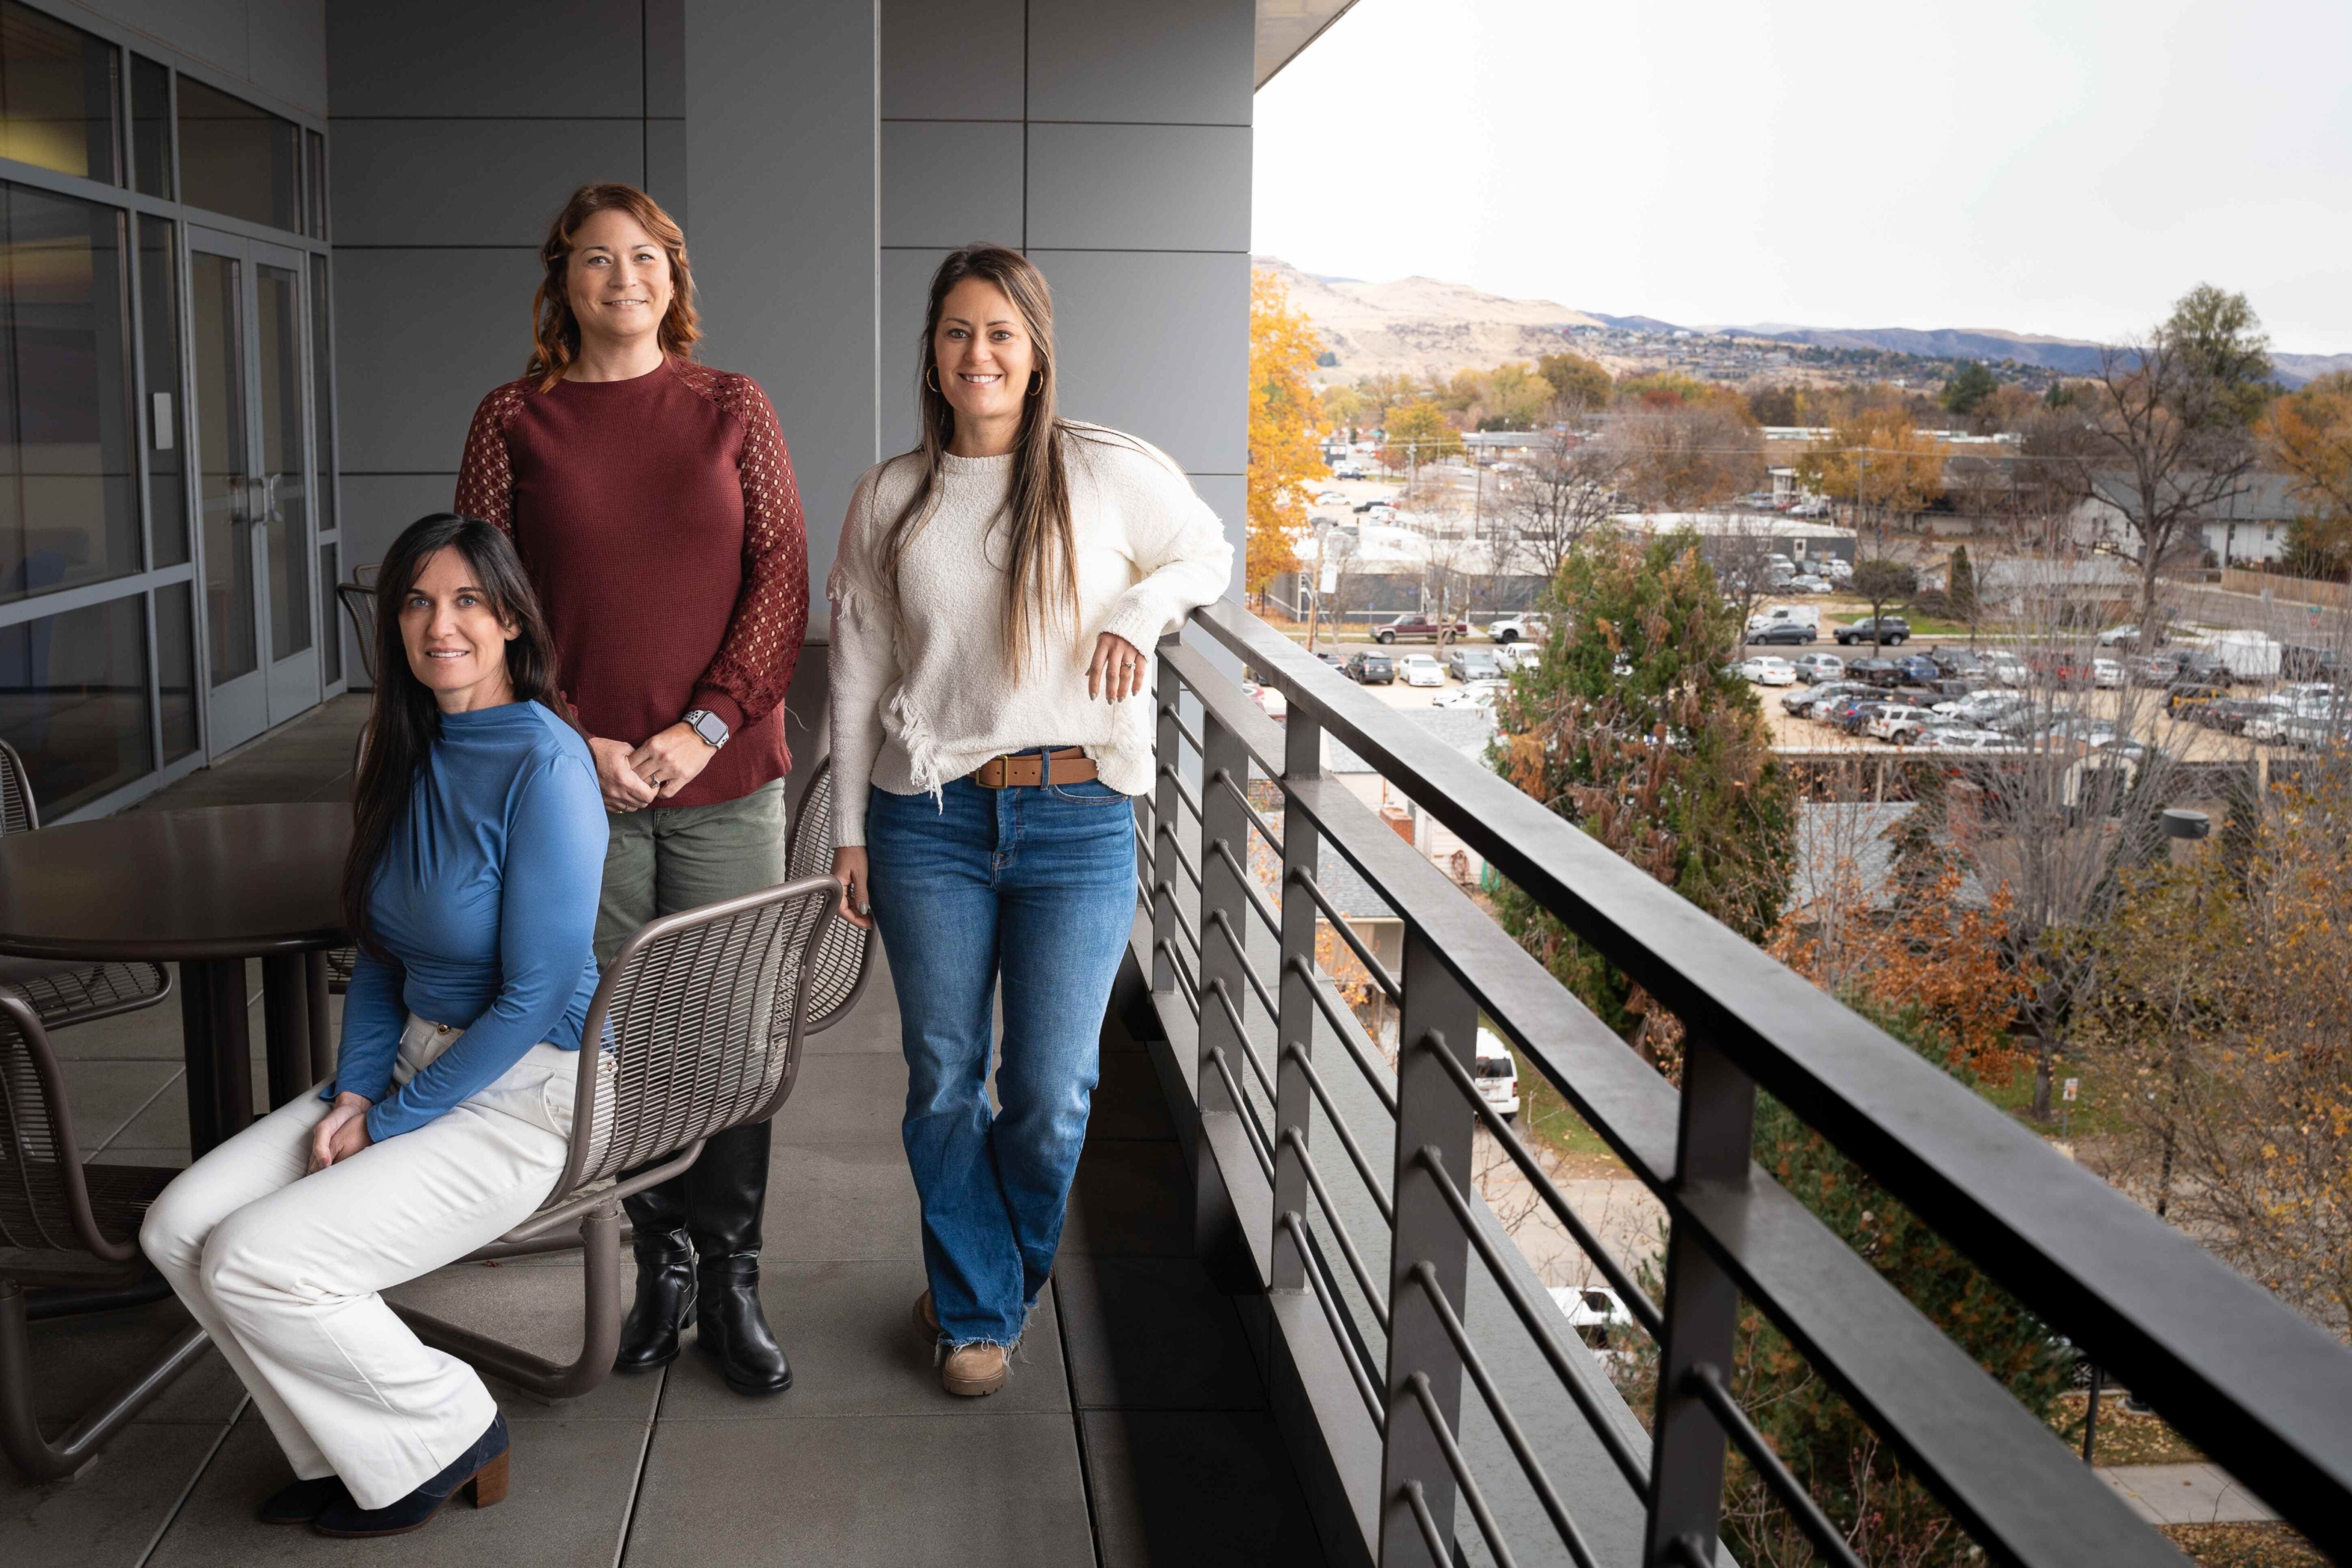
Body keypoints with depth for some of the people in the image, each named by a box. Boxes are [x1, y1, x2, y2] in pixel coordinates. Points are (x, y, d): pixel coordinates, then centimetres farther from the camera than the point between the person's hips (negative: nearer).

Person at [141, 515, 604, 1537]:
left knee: (255, 1261, -17)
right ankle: (353, 1451, 14)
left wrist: (389, 1122, -13)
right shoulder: (409, 753, 7)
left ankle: (440, 1440, 7)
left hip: (523, 1094, -8)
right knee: (179, 1229, -3)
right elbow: (380, 951, 14)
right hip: (415, 1063, 8)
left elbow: (538, 993, -20)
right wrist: (354, 1089, -2)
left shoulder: (544, 766, -19)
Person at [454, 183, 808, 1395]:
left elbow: (783, 582, 0)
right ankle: (660, 1265, 24)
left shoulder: (731, 409, 6)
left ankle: (729, 1282, 19)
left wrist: (705, 728, -10)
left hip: (726, 779, 0)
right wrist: (572, 741, -9)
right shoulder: (514, 420, 5)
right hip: (579, 782, 0)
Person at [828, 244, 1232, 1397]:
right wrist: (850, 827, 9)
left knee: (1052, 1097, 2)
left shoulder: (1111, 474, -1)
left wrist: (1138, 612, -5)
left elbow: (1208, 554, 16)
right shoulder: (890, 499, 5)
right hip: (929, 823, 2)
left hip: (1077, 821, -1)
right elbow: (859, 670, 10)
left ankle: (989, 1286, 30)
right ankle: (975, 1311, 28)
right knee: (945, 1083, 8)